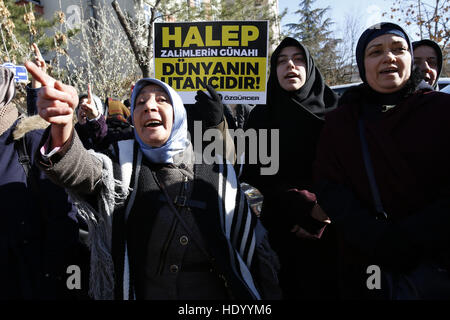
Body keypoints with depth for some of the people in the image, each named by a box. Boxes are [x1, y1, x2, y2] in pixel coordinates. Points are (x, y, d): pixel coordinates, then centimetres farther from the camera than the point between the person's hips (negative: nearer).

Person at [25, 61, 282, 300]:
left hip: (211, 293, 1)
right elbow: (80, 168, -28)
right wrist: (62, 126, -47)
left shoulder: (218, 178, -3)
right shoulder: (121, 168, -5)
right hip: (138, 292, 0)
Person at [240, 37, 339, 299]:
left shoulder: (334, 111, 7)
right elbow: (257, 173, -4)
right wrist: (306, 206, -15)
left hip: (330, 231, 1)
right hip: (285, 232, -1)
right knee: (296, 288, 5)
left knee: (332, 288, 7)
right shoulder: (262, 115, 5)